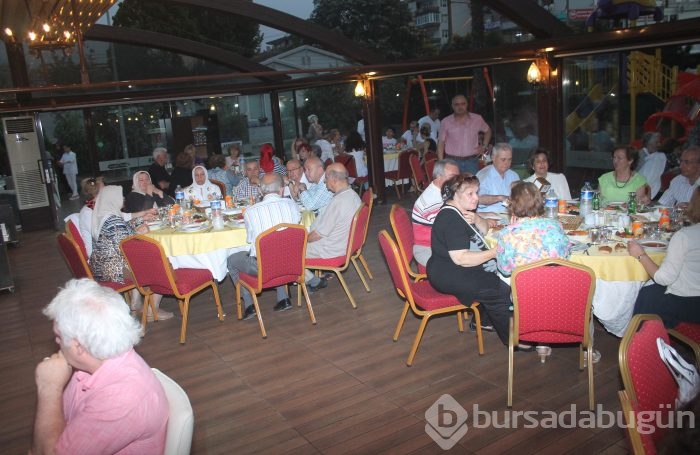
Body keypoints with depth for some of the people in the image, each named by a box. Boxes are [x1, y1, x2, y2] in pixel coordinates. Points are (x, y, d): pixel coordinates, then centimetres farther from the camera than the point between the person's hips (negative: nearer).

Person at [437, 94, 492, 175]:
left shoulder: (477, 119, 4)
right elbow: (441, 143, 3)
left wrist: (484, 146, 11)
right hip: (452, 161, -1)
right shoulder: (446, 122, 0)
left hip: (472, 161, 2)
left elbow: (487, 130, 23)